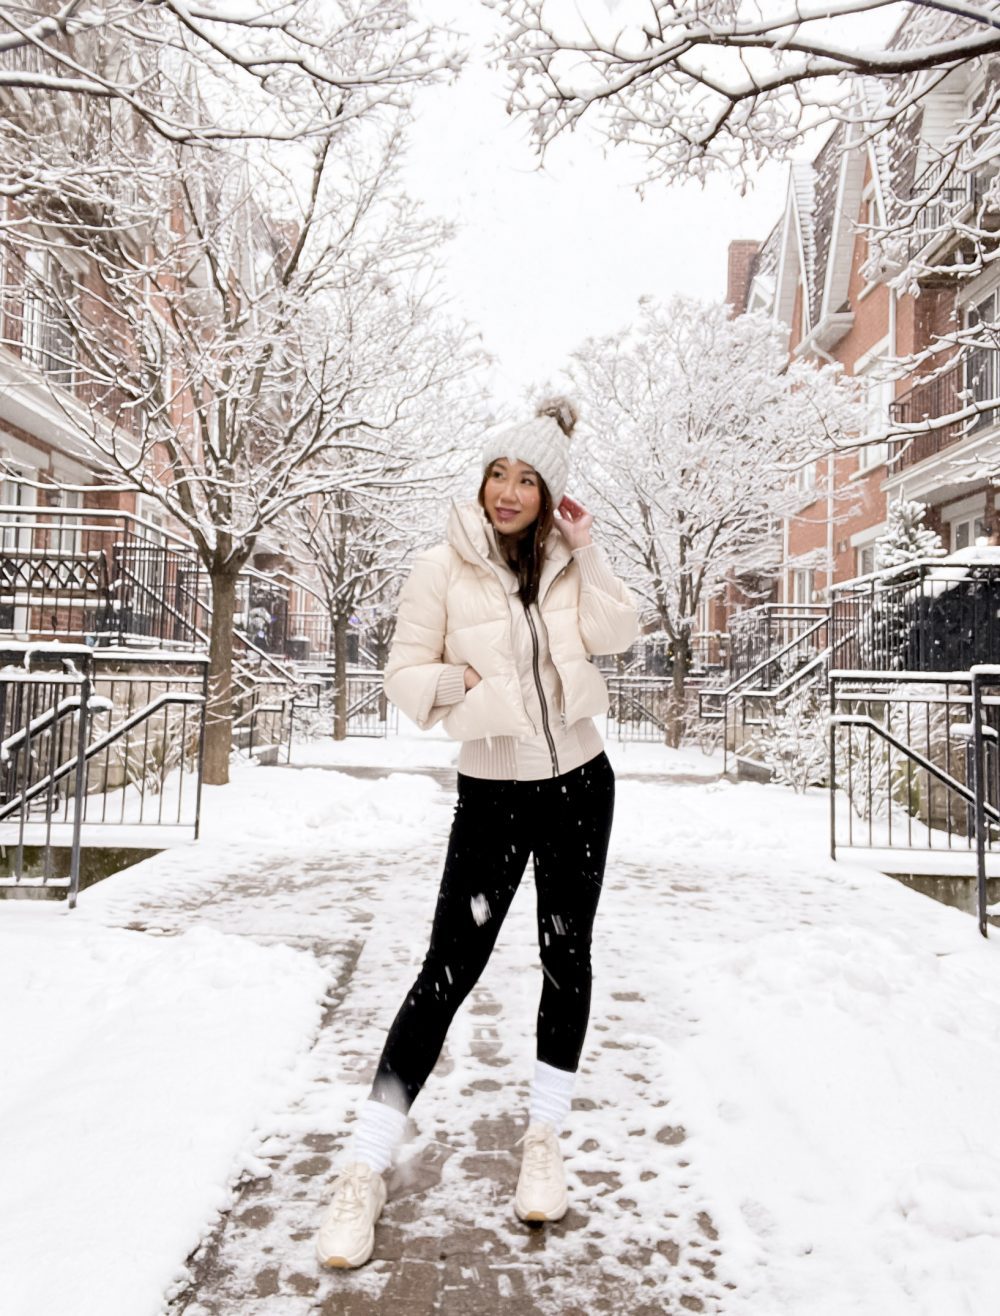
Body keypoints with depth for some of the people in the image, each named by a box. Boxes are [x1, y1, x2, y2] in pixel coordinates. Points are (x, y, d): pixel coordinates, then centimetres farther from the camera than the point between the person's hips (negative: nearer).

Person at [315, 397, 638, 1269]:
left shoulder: (564, 565, 3)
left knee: (568, 958, 11)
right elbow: (403, 675, -6)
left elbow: (618, 635, -6)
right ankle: (366, 1172, 8)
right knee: (449, 969, -5)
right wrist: (457, 680, -26)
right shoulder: (443, 569, -7)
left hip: (579, 783, 4)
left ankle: (544, 1138, 29)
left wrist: (586, 552, -11)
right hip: (493, 792, -3)